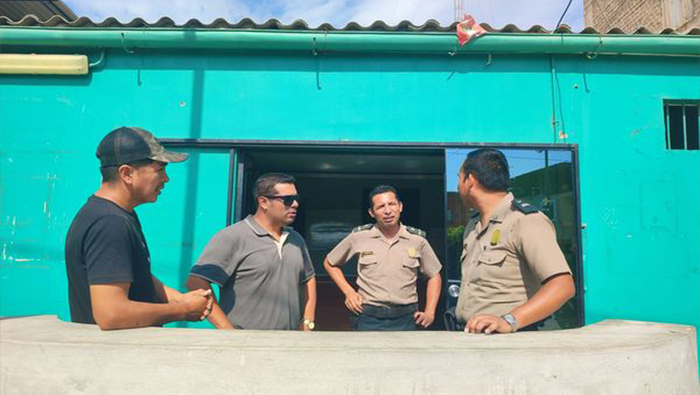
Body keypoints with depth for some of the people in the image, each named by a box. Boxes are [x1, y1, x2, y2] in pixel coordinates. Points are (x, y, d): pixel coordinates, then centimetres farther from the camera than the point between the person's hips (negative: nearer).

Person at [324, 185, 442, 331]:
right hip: (369, 318, -1)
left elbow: (434, 276, 13)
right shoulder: (359, 237, -2)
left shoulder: (417, 240, 1)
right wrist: (348, 291, 1)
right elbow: (329, 263, 11)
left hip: (406, 318, 1)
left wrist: (430, 312, 4)